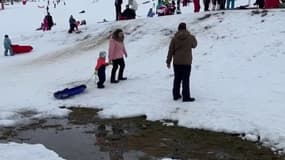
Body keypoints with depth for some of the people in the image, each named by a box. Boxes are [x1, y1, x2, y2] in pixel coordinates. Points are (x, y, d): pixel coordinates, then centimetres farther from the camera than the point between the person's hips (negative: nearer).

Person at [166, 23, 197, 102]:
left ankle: (176, 95, 21)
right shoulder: (190, 37, -8)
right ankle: (186, 97, 3)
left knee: (177, 79, 14)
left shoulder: (174, 38, -4)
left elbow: (170, 51, 0)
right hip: (186, 62, -3)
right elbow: (194, 45, 12)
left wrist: (168, 61, 8)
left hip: (176, 62, 3)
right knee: (186, 80, 2)